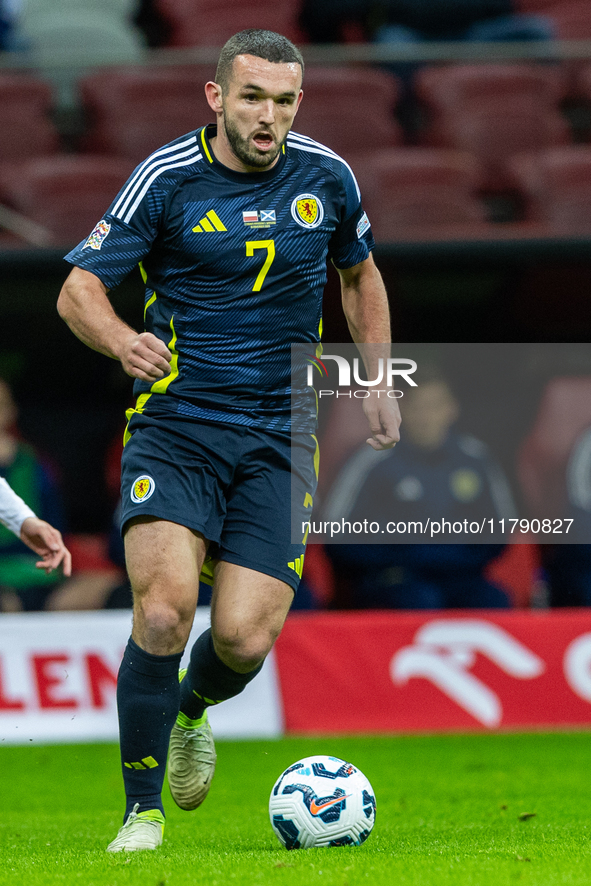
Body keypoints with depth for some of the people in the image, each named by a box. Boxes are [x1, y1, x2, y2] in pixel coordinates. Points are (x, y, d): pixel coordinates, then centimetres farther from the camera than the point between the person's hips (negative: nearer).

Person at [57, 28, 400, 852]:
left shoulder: (325, 176, 4)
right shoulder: (167, 178, -7)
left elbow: (359, 273, 23)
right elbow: (77, 291, -8)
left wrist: (378, 383, 15)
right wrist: (123, 341, -30)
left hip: (279, 437, 2)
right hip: (175, 424, -2)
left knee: (246, 637, -10)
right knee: (164, 607, -23)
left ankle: (193, 713, 28)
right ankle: (143, 812, -8)